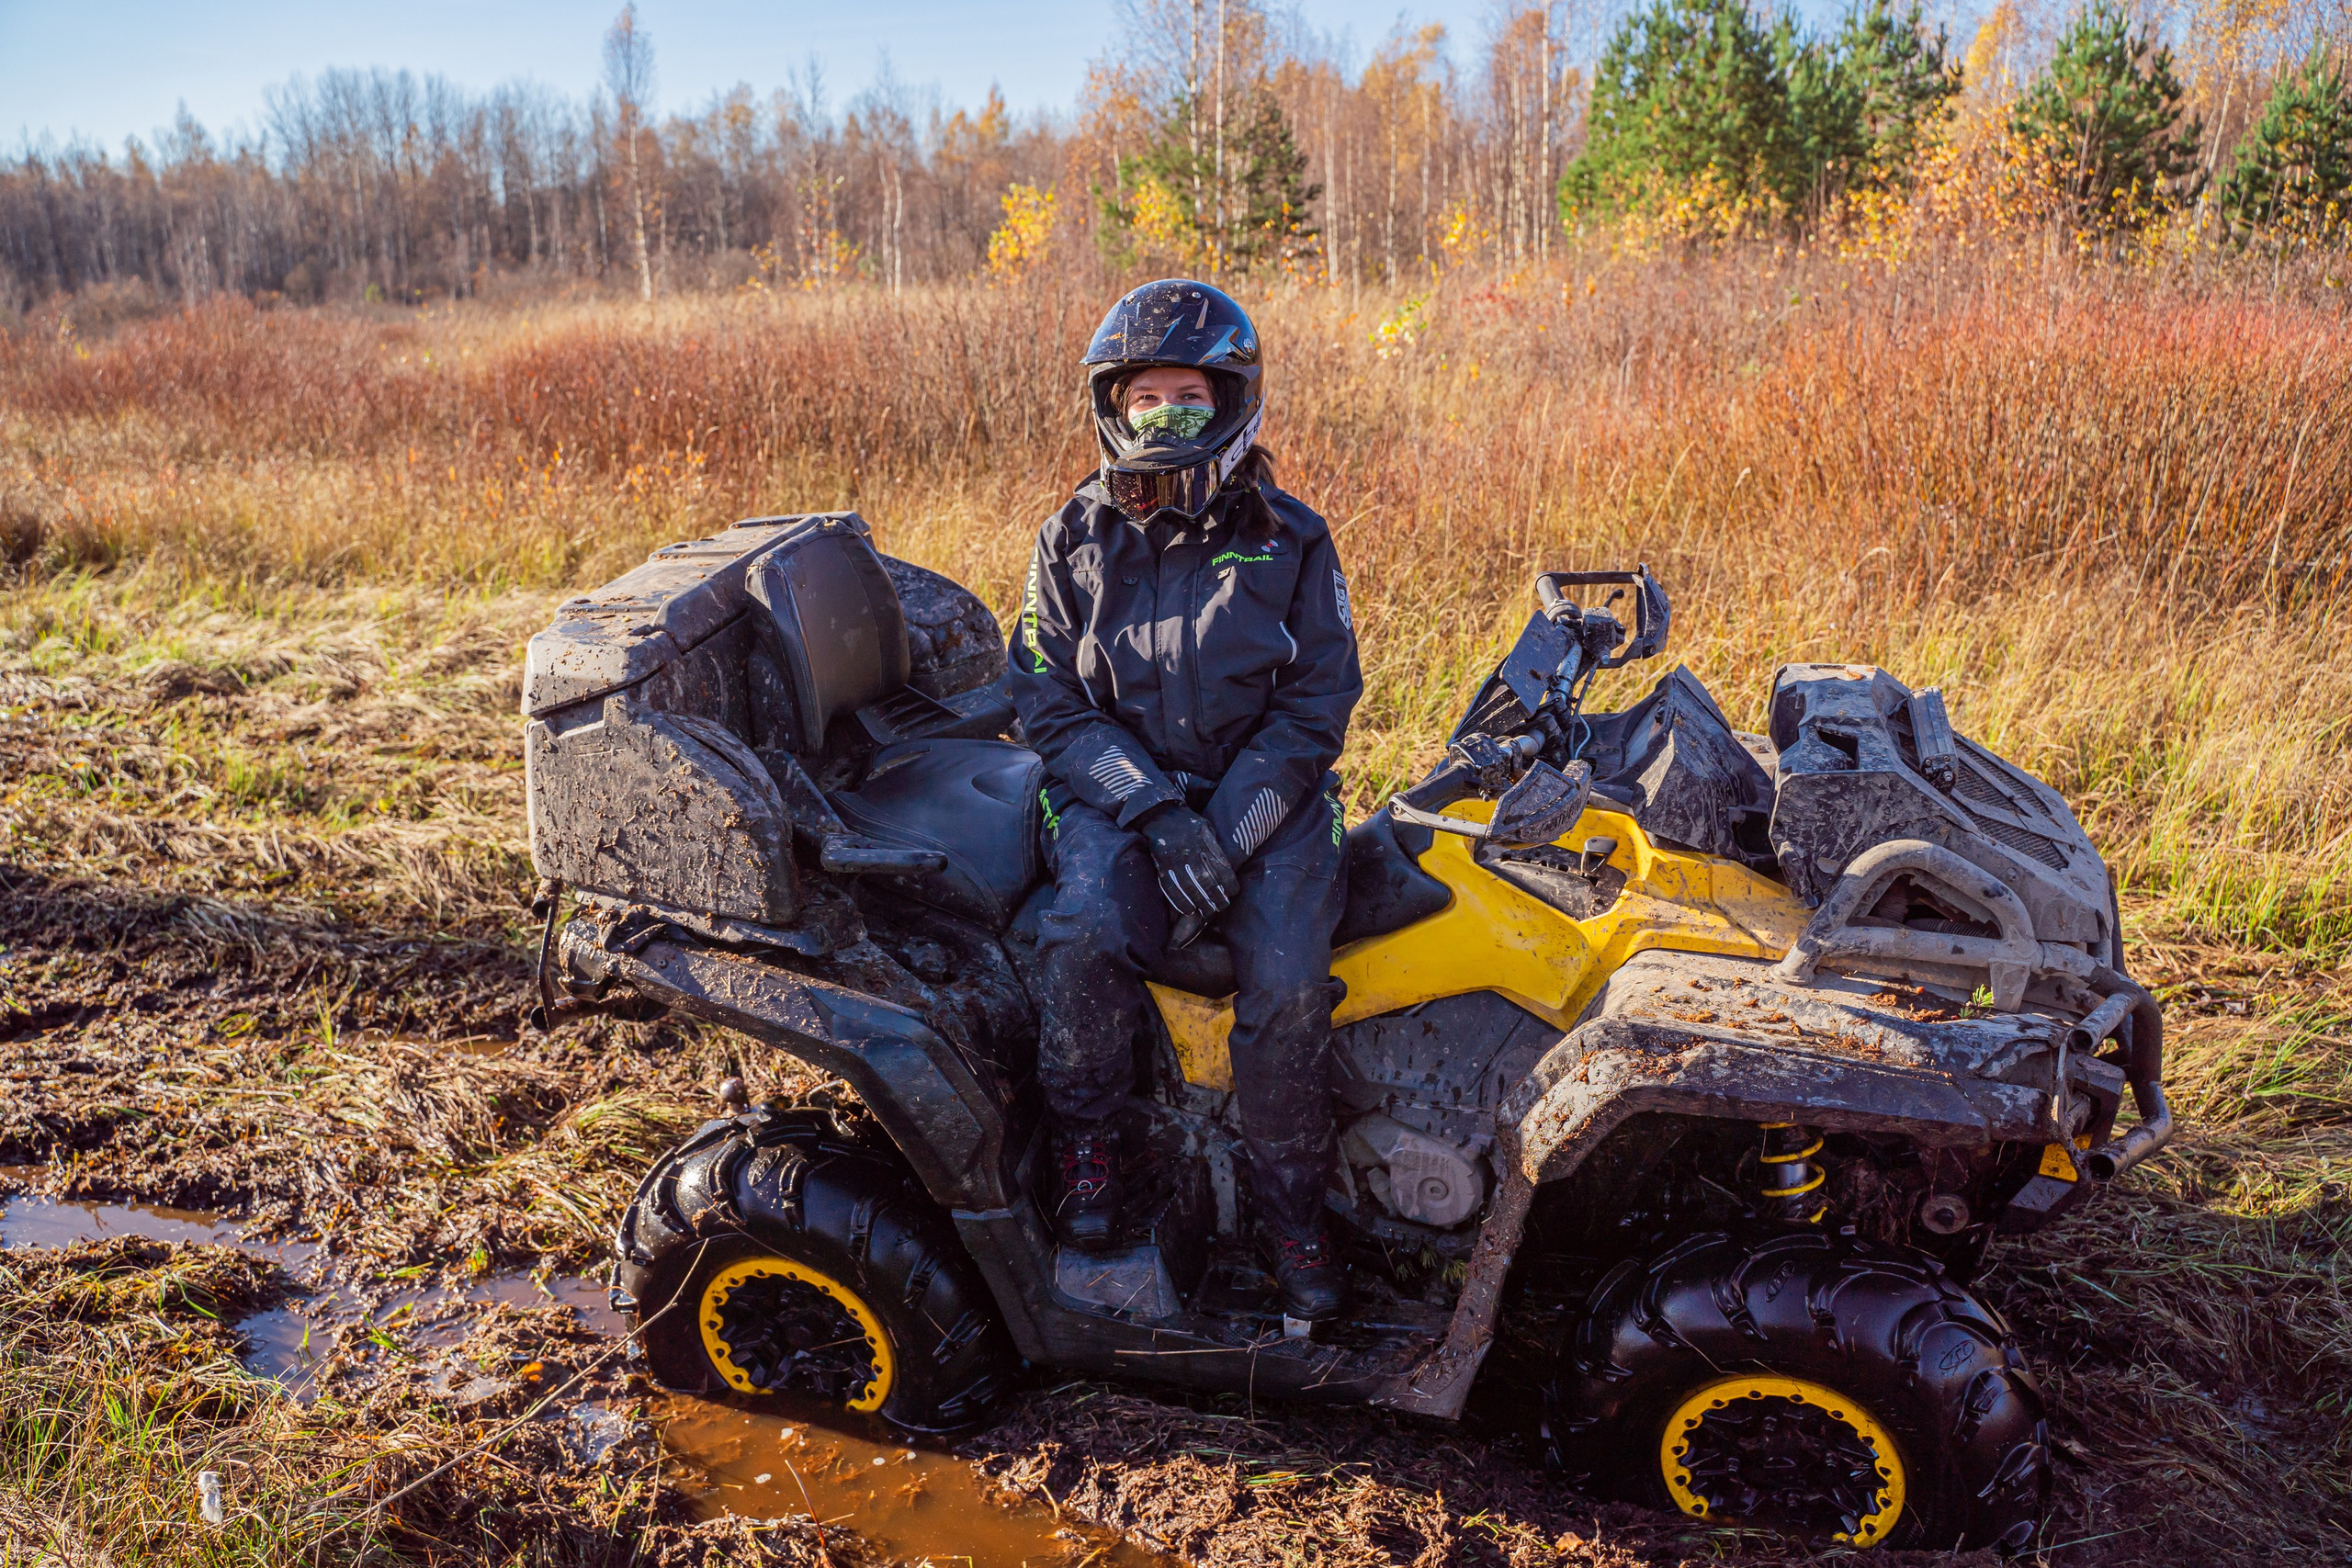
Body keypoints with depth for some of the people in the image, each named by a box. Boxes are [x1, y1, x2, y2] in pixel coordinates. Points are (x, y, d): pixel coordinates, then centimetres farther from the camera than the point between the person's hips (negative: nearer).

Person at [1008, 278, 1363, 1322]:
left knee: (1287, 983, -24)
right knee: (1085, 934, -30)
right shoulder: (1075, 541, 5)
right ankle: (1082, 1137, -2)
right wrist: (1155, 812, -17)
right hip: (1114, 791, 1)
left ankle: (1293, 1208, 0)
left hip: (1264, 794, 0)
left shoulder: (1287, 541, 3)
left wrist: (1227, 835, -16)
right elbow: (1050, 702, -1)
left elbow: (1313, 708, -2)